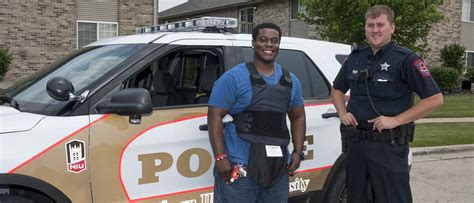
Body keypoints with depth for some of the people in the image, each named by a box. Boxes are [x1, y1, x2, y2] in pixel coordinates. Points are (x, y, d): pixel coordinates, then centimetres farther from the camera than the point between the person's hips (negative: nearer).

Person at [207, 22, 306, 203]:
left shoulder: (291, 81, 12)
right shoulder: (233, 78, -6)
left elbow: (298, 117, 20)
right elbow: (215, 116, -9)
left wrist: (298, 151, 7)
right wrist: (220, 157, -17)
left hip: (278, 168, 6)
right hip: (240, 167, -5)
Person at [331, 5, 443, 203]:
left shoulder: (405, 59, -8)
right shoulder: (355, 58, 9)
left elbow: (435, 99, -12)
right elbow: (337, 89, 23)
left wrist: (395, 120, -17)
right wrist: (343, 113, 4)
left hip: (388, 144, -5)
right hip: (355, 142, 5)